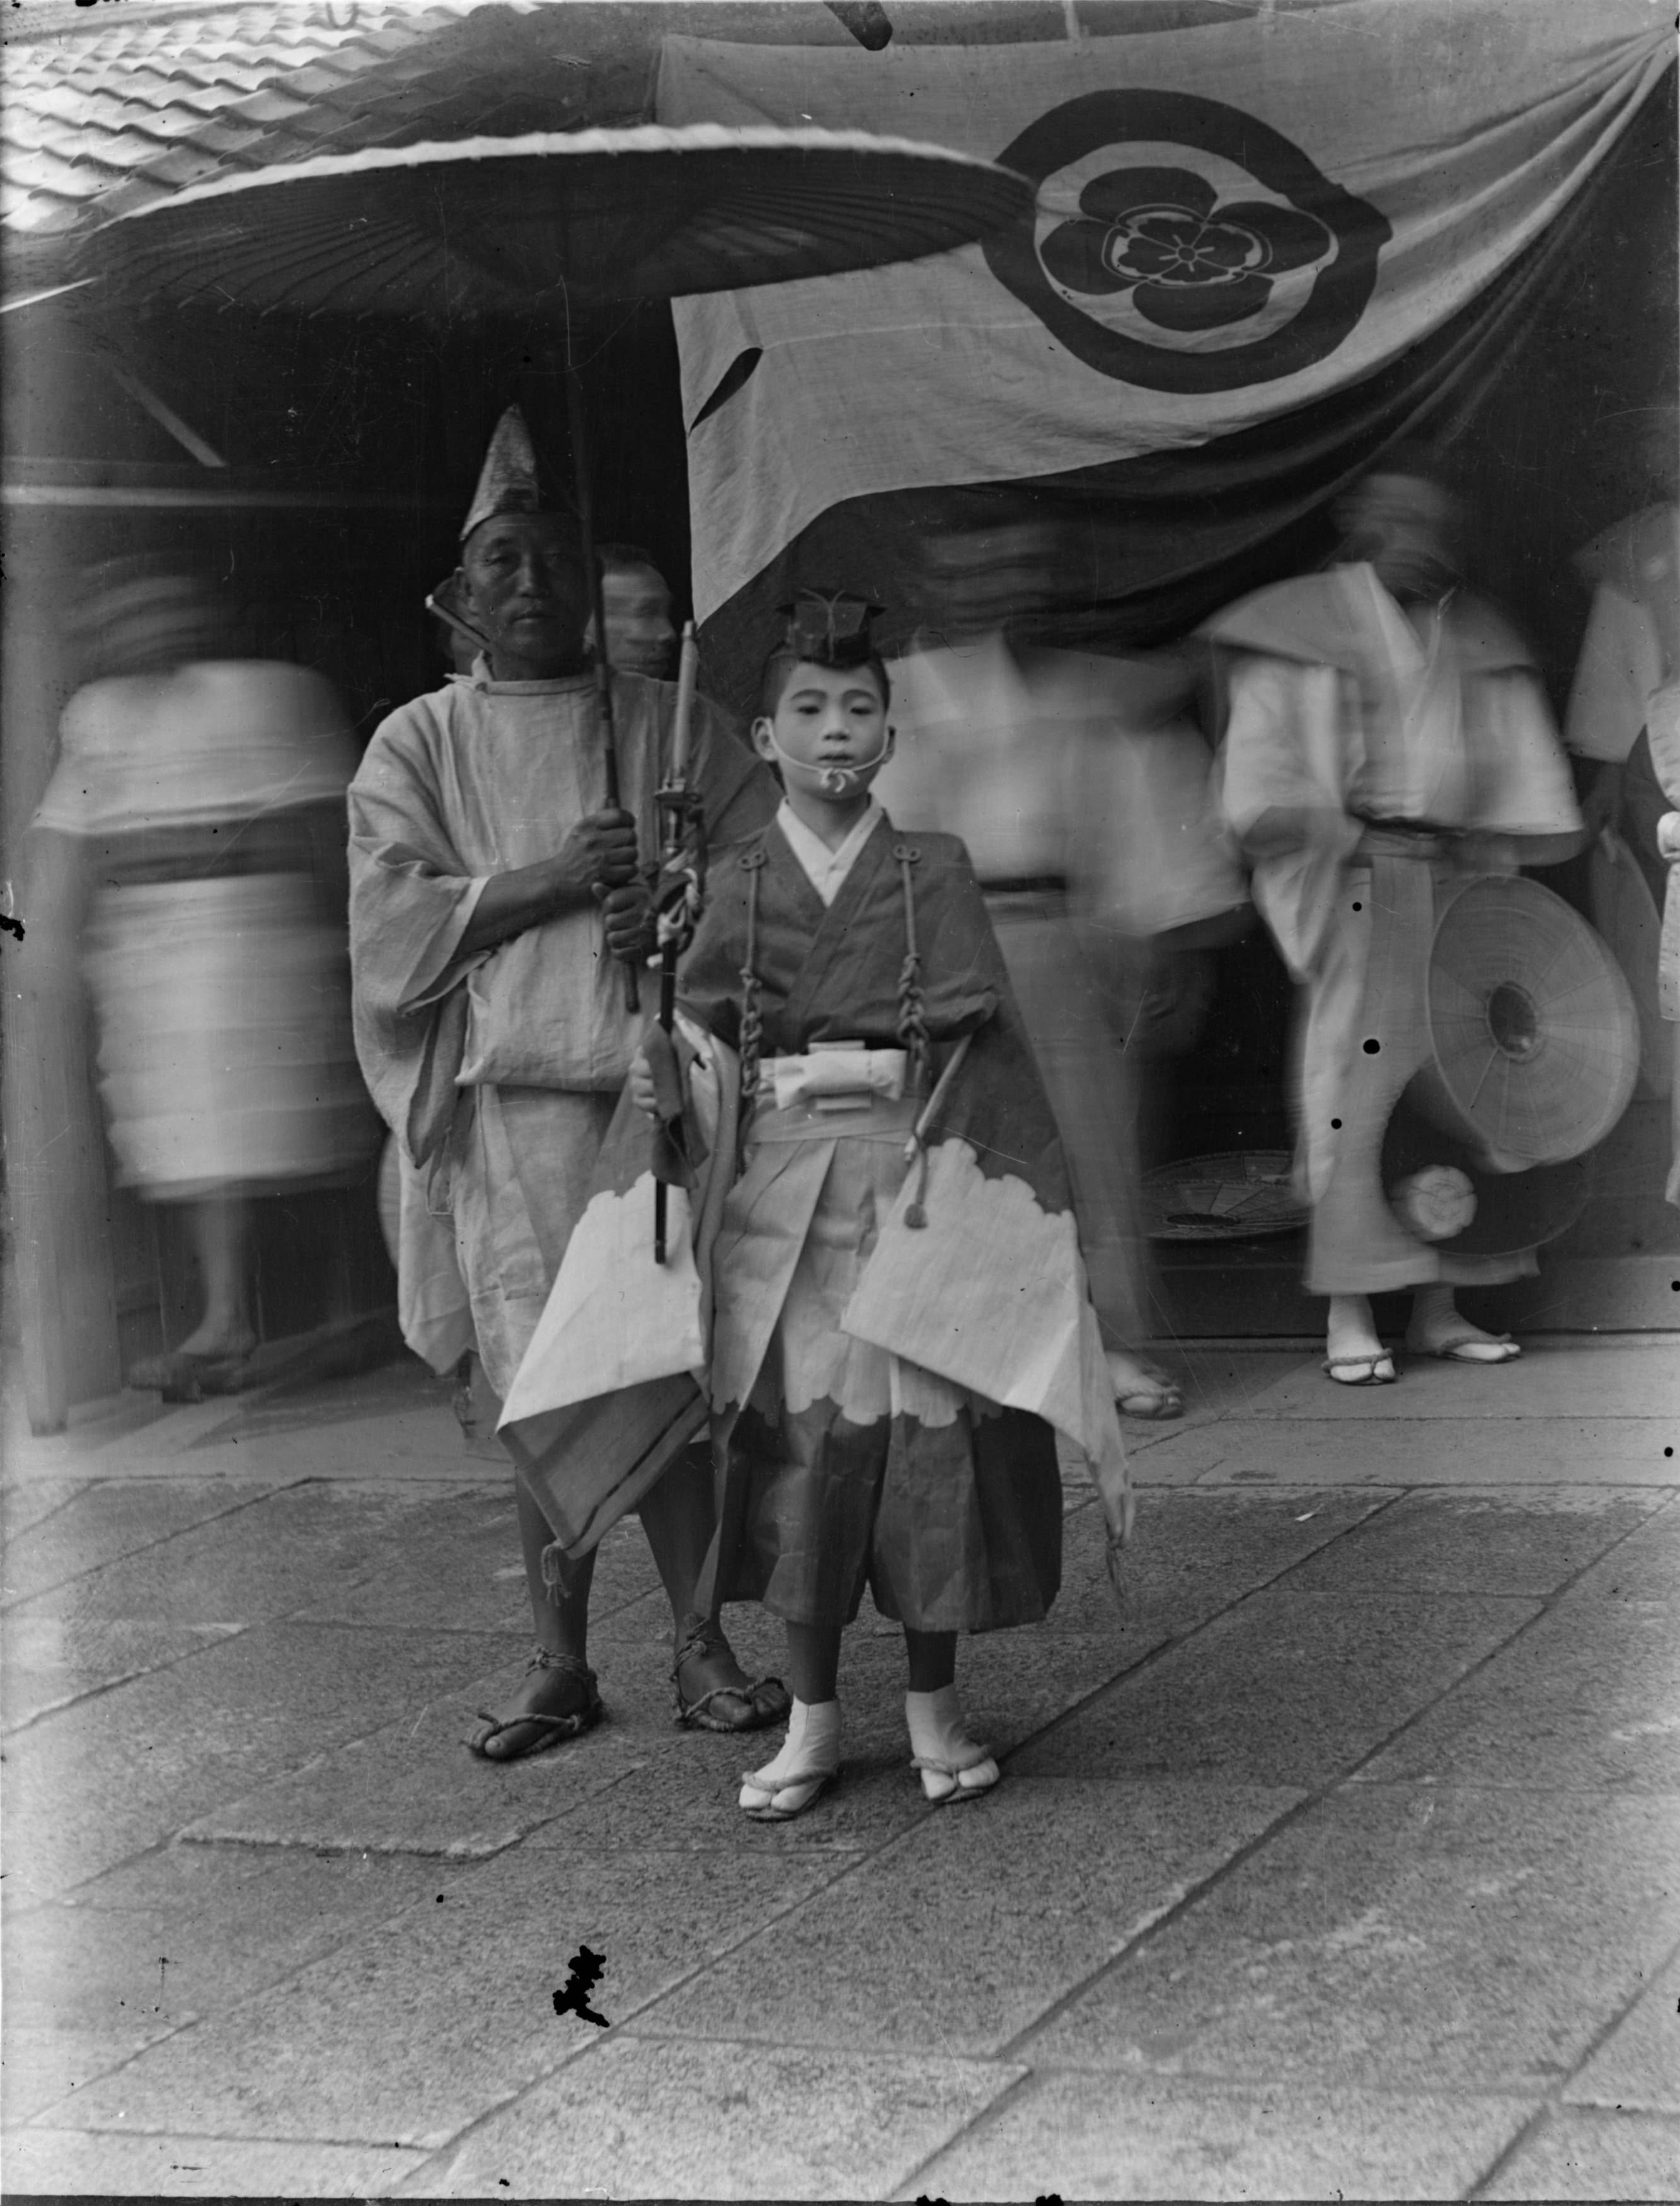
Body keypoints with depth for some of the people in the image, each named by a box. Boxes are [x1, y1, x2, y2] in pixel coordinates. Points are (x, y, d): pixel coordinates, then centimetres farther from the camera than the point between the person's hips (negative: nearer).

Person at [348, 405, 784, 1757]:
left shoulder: (667, 724, 11)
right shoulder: (418, 748, 10)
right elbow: (394, 923, -1)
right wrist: (556, 881, -10)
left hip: (662, 1078, 1)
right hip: (515, 1098, 0)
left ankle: (701, 1644, 8)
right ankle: (561, 1666, 8)